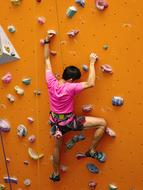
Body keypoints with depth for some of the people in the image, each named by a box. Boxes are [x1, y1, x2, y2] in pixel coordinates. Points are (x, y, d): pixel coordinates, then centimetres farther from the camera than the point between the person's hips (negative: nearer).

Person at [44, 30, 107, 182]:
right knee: (102, 123, -2)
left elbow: (47, 60, -7)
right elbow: (90, 84, -29)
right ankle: (92, 151, 10)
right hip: (69, 121, -6)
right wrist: (92, 63, -24)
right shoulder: (70, 88, -28)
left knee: (57, 148, 27)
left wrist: (47, 41, -3)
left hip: (56, 122, 6)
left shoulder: (51, 82, -15)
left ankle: (56, 174, 43)